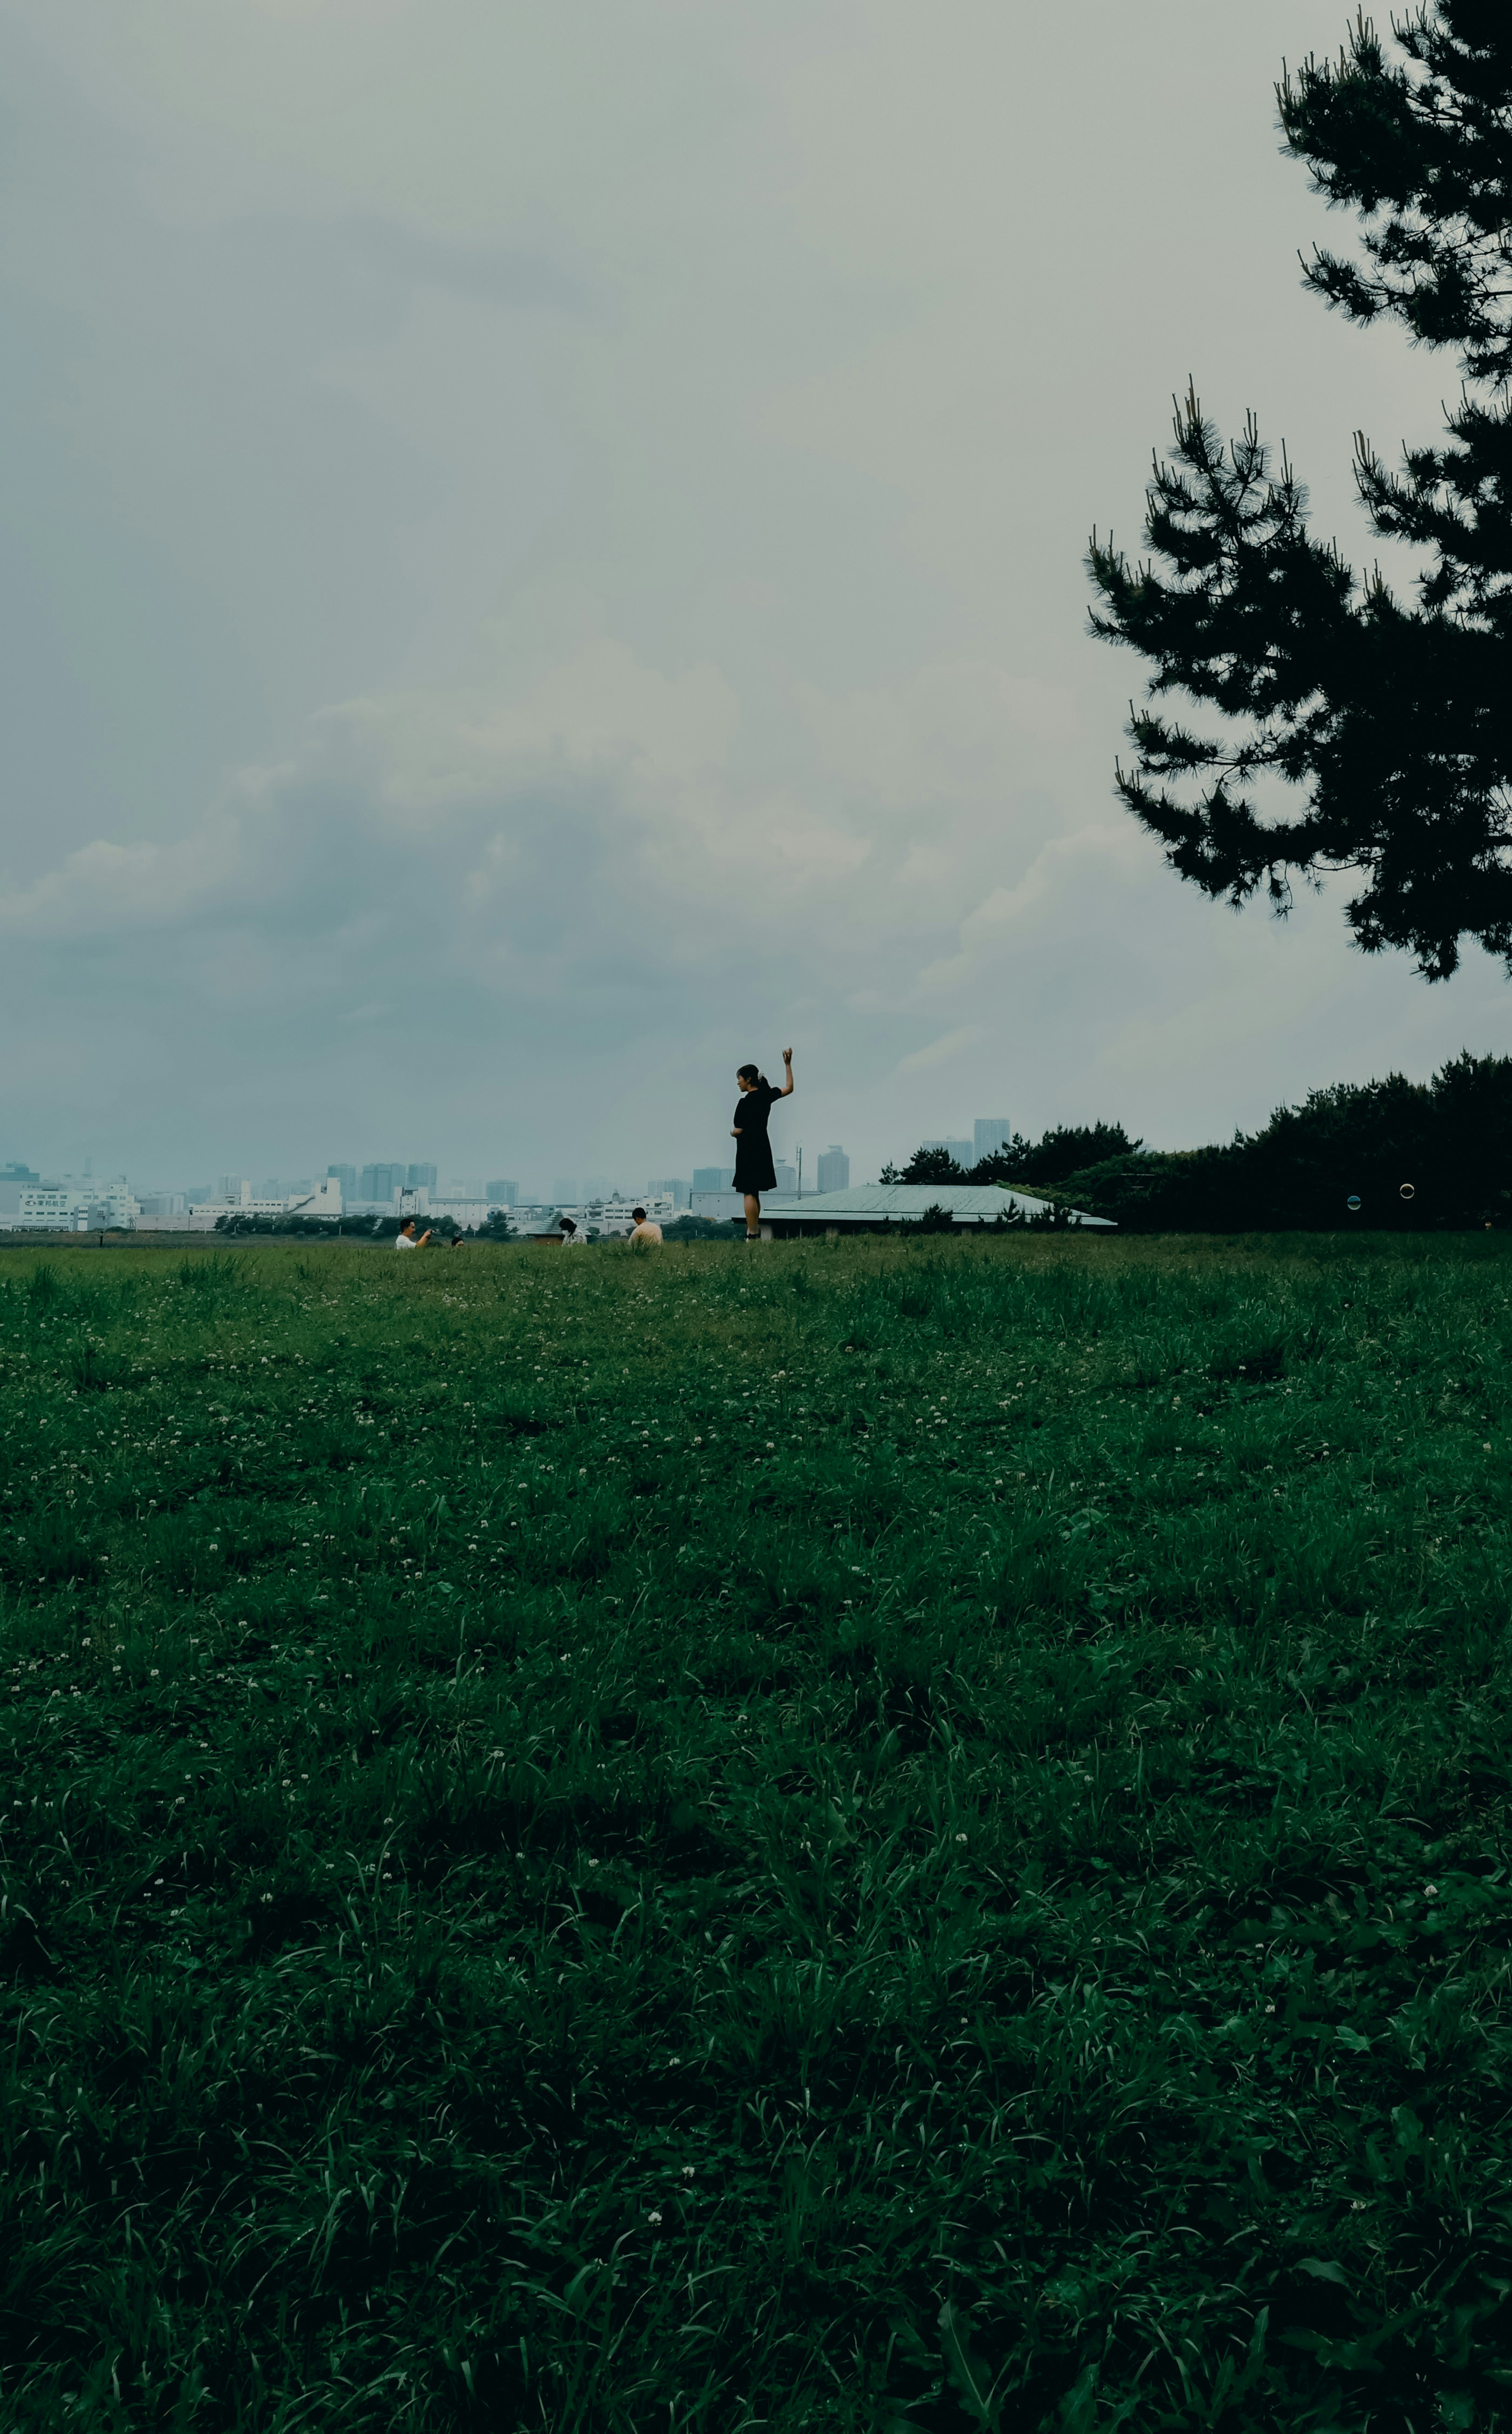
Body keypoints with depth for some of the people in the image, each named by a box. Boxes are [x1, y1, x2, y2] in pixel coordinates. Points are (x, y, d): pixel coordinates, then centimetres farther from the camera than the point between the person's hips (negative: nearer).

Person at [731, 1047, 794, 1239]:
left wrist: (733, 1131, 5)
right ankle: (755, 1232, 18)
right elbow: (789, 1088, 20)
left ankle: (753, 1236, -13)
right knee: (754, 1194, 15)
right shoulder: (766, 1095, 5)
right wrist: (788, 1064, 23)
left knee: (749, 1194, -9)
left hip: (748, 1150, -8)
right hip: (763, 1149, 8)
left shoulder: (746, 1102, -16)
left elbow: (740, 1130, -18)